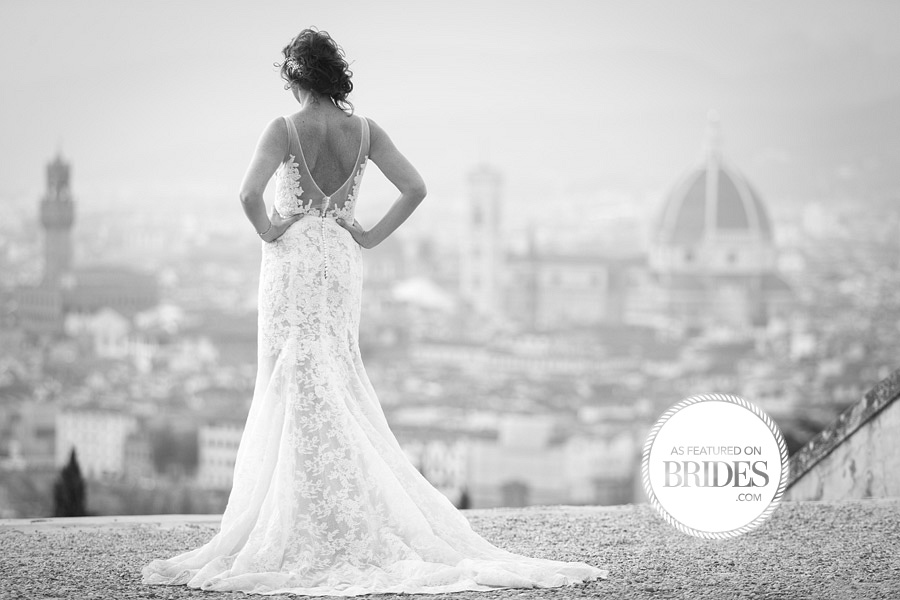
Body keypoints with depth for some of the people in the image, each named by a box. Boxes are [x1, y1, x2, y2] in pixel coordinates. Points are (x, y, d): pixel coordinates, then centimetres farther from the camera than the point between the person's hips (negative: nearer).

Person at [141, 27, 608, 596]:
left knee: (301, 391, -1)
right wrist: (371, 236, 1)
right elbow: (416, 188, -6)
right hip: (344, 265, 4)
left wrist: (266, 230, -7)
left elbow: (249, 193, -24)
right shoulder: (366, 131, 1)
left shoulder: (285, 130, -11)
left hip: (294, 263, -4)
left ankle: (312, 533, -3)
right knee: (340, 393, 13)